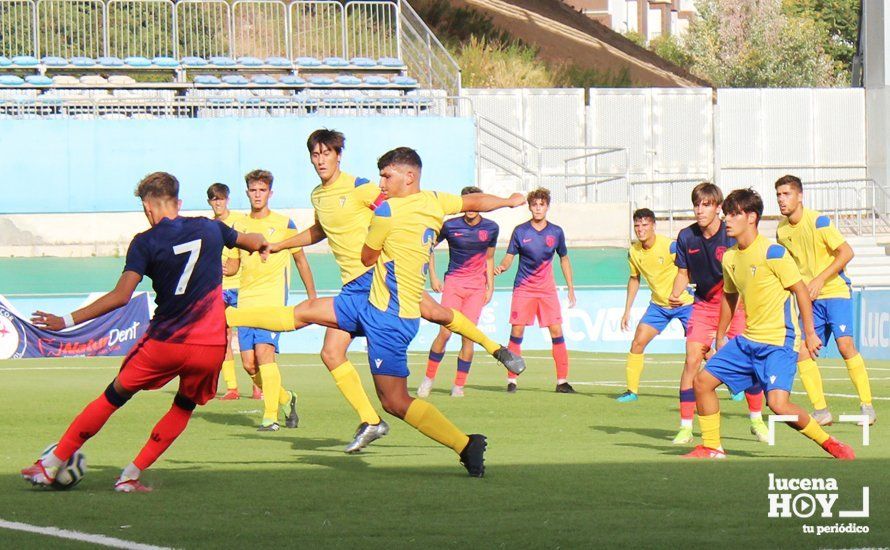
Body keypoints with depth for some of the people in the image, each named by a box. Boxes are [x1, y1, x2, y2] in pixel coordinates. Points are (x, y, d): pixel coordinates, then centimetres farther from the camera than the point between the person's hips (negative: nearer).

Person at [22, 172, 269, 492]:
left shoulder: (145, 242, -4)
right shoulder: (210, 228, 8)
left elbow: (121, 296, -13)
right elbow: (255, 243, 26)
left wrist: (67, 321, -9)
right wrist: (262, 244, 51)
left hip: (165, 342, -2)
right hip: (210, 345, 2)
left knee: (114, 397, 13)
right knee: (184, 407, 23)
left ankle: (50, 467, 16)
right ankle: (130, 476, 14)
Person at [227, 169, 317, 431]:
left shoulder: (284, 223, 3)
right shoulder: (239, 226, 13)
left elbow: (301, 260, 11)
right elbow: (233, 266, 18)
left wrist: (312, 298, 10)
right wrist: (222, 269, -6)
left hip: (273, 298, -5)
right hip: (246, 300, 5)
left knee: (264, 351, -20)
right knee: (249, 364, 0)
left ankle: (271, 416, -18)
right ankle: (285, 399, 24)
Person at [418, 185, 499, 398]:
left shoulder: (491, 228, 3)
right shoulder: (450, 226, -4)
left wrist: (490, 286, 12)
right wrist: (432, 277, 3)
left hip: (476, 286, 2)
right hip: (453, 283, -2)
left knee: (468, 336, -4)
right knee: (445, 332, -11)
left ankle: (459, 386, 3)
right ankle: (428, 380, 2)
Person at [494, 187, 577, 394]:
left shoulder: (556, 232, 2)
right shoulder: (520, 231, -3)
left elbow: (564, 259, 13)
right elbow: (509, 258, 0)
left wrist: (571, 289, 11)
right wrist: (501, 267, -23)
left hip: (547, 289, 1)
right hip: (523, 289, -1)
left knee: (556, 331, -6)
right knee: (517, 332, -7)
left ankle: (562, 381, -1)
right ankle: (512, 380, 1)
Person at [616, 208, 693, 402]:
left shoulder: (670, 246, -20)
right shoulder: (633, 252, -3)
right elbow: (634, 279, 13)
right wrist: (627, 311, 13)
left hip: (684, 302, -5)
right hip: (658, 304, 5)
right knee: (638, 342, -6)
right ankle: (632, 390, 4)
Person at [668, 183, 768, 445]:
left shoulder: (732, 236, -14)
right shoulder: (686, 237, -4)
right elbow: (683, 273, 8)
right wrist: (675, 294, -11)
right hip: (702, 306, 2)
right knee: (692, 360, -11)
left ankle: (756, 420, 13)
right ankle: (685, 426, -5)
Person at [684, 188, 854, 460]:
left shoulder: (773, 253, -14)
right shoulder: (729, 257, 8)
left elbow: (800, 290, -9)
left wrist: (809, 333, -10)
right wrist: (720, 338, 28)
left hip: (779, 342, -8)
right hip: (747, 340, 8)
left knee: (777, 402, -23)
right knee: (702, 381, 2)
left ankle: (829, 443, -4)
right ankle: (711, 448, 16)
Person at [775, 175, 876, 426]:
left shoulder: (818, 221, -13)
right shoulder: (781, 230, 5)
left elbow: (847, 252, -17)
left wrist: (819, 280, -21)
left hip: (835, 291, -6)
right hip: (810, 298, 6)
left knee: (845, 344, -19)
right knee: (801, 353, -7)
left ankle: (866, 406, -9)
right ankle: (821, 412, 1)